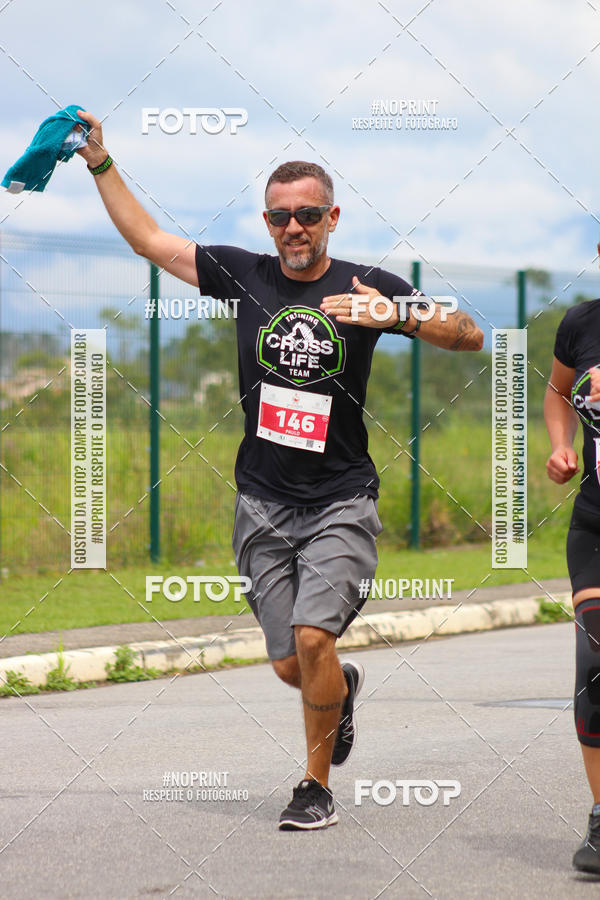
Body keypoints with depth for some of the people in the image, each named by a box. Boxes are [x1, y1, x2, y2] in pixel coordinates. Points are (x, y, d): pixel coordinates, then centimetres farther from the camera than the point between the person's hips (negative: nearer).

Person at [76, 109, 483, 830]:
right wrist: (100, 162, 9)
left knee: (312, 639, -19)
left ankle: (317, 784, 0)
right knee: (290, 667, 2)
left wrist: (397, 314, -21)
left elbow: (471, 337, -5)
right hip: (263, 501, 3)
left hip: (339, 501, -2)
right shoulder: (244, 275, 3)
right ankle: (344, 687, 39)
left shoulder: (366, 287, -2)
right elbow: (148, 238, 12)